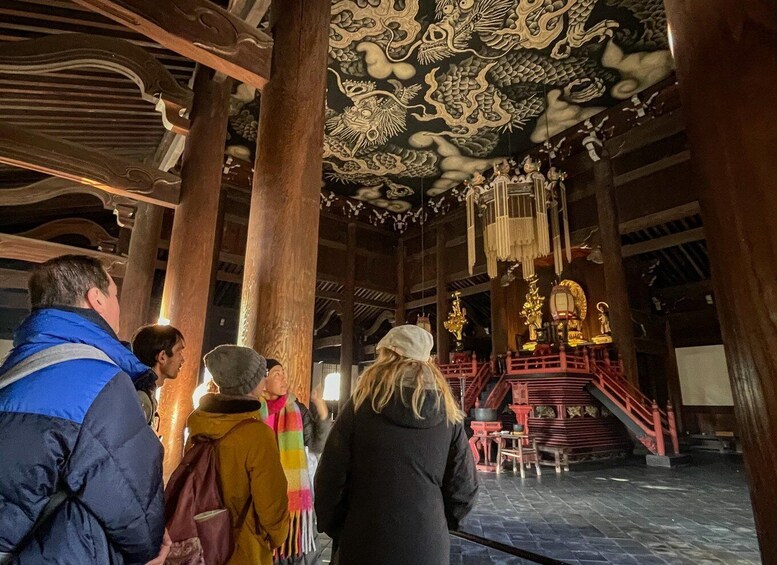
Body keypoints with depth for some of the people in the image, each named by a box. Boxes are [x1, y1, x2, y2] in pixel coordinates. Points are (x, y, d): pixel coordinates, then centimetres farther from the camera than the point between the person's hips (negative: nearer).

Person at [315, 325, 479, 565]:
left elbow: (330, 480, -9)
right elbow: (463, 488, -1)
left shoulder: (360, 407, -12)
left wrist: (335, 530, 7)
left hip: (367, 545, -2)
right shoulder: (449, 416, -5)